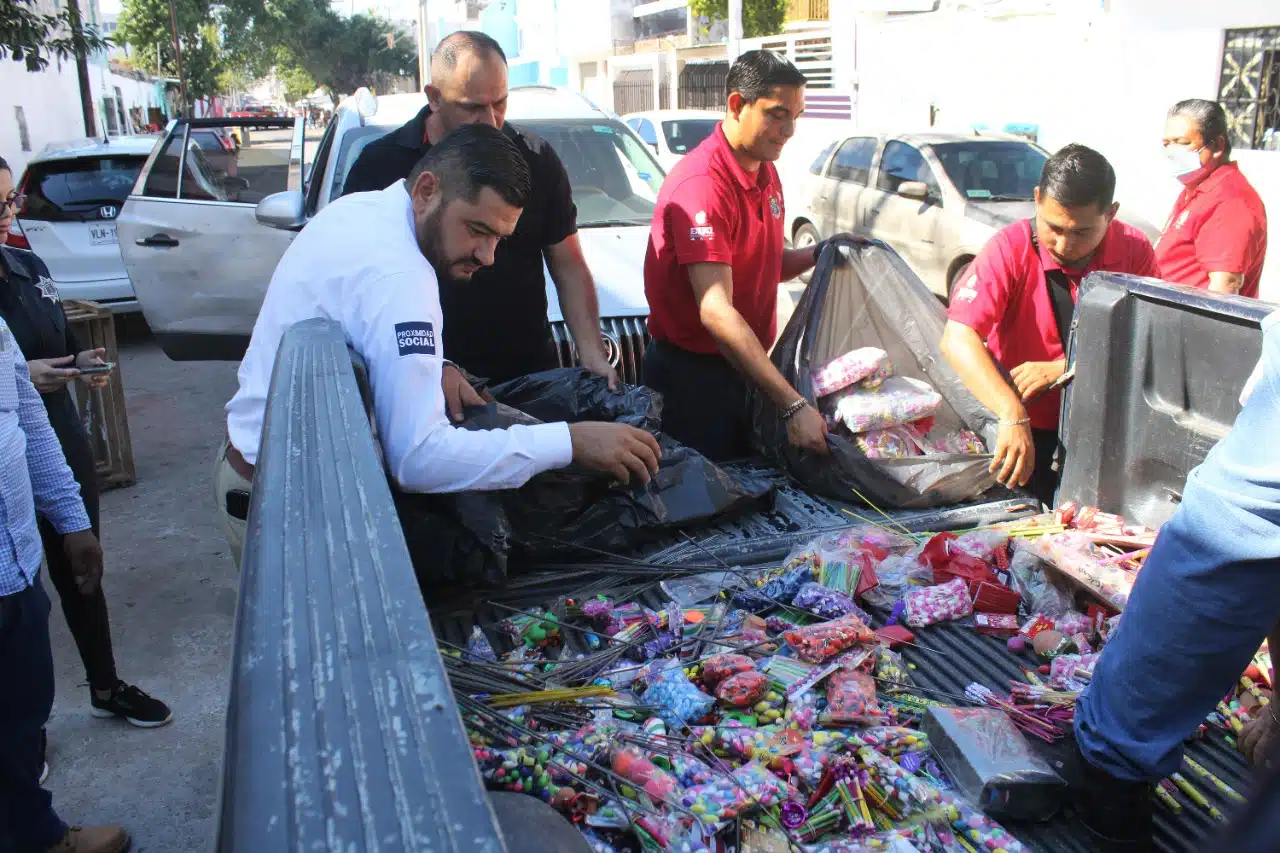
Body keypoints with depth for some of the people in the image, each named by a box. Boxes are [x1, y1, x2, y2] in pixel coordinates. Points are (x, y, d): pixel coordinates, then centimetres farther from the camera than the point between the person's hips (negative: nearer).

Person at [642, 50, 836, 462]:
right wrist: (793, 405, -36)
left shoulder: (765, 172, 8)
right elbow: (716, 312, -32)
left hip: (743, 366, 9)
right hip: (693, 374, -9)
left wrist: (819, 254, -2)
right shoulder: (702, 184, -24)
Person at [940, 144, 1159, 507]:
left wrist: (1062, 370, -20)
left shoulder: (1134, 250, -3)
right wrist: (1012, 416, -37)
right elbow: (957, 339, -25)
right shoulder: (1010, 248, -13)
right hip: (1027, 433, -2)